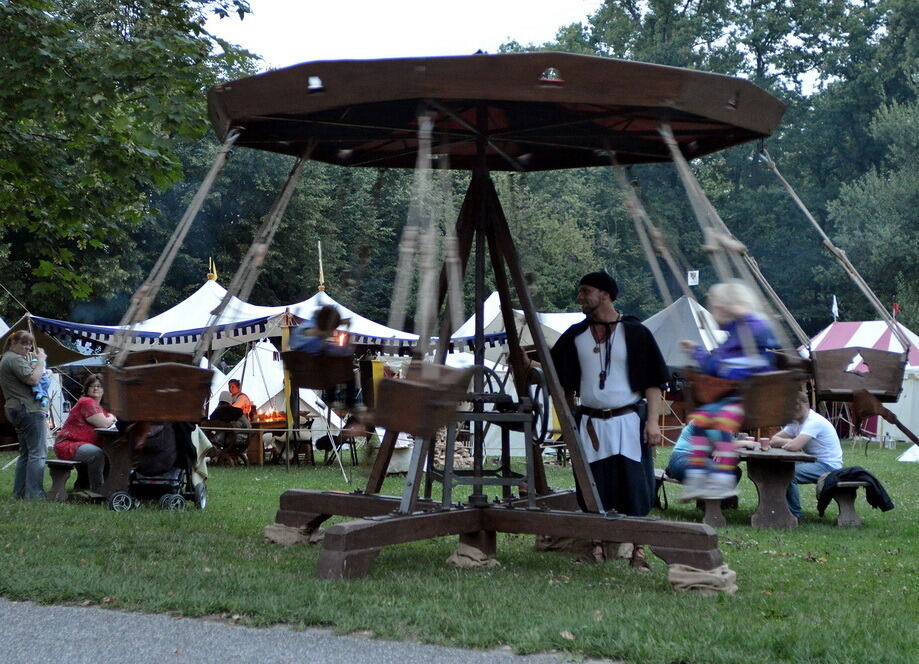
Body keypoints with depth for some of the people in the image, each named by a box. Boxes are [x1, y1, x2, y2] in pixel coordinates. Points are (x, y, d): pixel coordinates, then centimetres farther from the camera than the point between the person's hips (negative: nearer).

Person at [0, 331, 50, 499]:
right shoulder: (15, 359, -12)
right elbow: (32, 379, -22)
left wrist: (36, 363, 10)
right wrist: (40, 361, -11)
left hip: (17, 410, 11)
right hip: (30, 409, -11)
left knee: (25, 453, 16)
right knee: (37, 453, -10)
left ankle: (19, 492, 17)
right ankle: (34, 494, -13)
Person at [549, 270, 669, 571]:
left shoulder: (634, 333, -1)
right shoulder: (575, 335, 10)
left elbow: (653, 381, -2)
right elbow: (562, 379, 17)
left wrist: (652, 420, -11)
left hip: (628, 422, -3)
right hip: (590, 423, 4)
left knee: (633, 490, -3)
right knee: (593, 493, 4)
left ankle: (637, 550, 4)